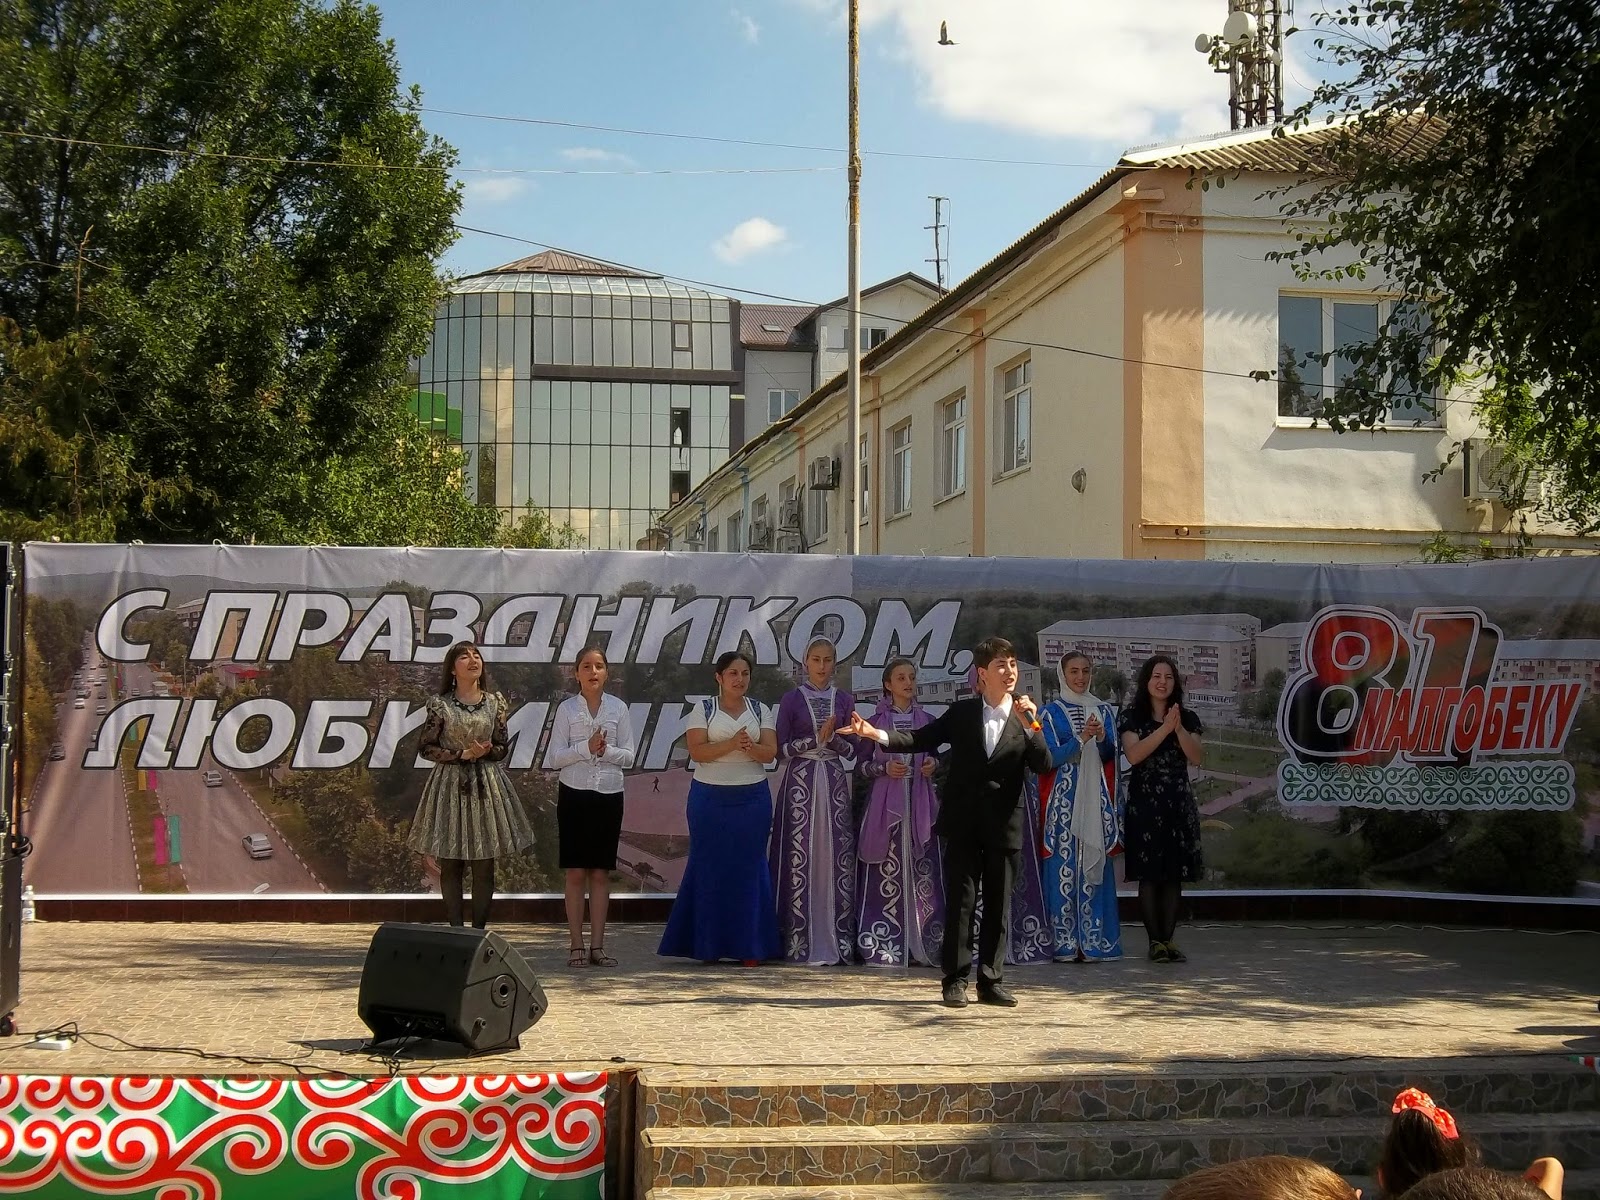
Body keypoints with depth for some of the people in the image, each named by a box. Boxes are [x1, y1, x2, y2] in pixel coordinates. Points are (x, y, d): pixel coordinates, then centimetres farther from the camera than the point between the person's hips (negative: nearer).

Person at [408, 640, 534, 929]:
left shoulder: (495, 702, 5)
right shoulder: (440, 704, -2)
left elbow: (502, 748, 9)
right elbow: (426, 747, -2)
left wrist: (486, 751, -13)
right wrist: (463, 754, -12)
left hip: (486, 786, 2)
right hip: (450, 784, -2)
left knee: (484, 865, 1)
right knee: (450, 864, 0)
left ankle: (479, 930, 8)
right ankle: (455, 930, 6)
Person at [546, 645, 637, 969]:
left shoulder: (618, 708, 5)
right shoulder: (567, 709, 2)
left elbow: (629, 756, 4)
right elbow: (555, 757, -2)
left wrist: (606, 750, -14)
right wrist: (586, 748, -15)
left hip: (609, 795, 1)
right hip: (575, 794, -1)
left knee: (601, 872, 4)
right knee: (576, 872, 0)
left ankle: (597, 945, 8)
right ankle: (576, 945, 4)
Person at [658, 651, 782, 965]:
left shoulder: (760, 711, 10)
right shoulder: (703, 710, 3)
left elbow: (770, 751, 0)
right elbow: (697, 751, -8)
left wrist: (750, 747, -20)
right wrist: (731, 743, -21)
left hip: (752, 797, 2)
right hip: (710, 798, -2)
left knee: (749, 867, 0)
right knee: (710, 867, 0)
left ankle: (749, 947, 4)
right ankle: (708, 946, 6)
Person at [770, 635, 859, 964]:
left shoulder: (844, 700, 11)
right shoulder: (792, 699, 4)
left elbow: (852, 750, 9)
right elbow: (782, 749, -1)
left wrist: (833, 738, -10)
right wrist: (816, 738, -12)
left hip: (834, 782, 2)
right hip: (800, 781, -2)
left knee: (837, 856, -3)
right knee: (800, 857, -6)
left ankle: (836, 940, 1)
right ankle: (800, 942, -3)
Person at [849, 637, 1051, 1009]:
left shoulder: (1025, 718, 5)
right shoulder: (961, 712, 5)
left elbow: (1044, 766, -4)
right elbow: (921, 739, 5)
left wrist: (1031, 726, -17)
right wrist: (877, 734, -9)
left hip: (1004, 827, 1)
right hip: (963, 824, -1)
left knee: (998, 905, 5)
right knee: (960, 901, 0)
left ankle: (991, 981, 13)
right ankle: (955, 979, 5)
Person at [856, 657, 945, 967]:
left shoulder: (927, 720, 11)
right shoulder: (876, 721, 5)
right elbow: (863, 764, 6)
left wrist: (934, 764, -1)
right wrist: (885, 768, -12)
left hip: (920, 802, 2)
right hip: (886, 802, -2)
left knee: (921, 871, -2)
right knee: (887, 871, -6)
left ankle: (921, 945, 2)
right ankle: (883, 945, -3)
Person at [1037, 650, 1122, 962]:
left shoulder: (1103, 711, 13)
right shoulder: (1052, 712, 4)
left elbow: (1109, 756, 7)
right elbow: (1051, 757, -5)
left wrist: (1101, 738, -14)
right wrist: (1081, 738, -18)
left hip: (1096, 799, 3)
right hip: (1064, 799, -3)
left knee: (1094, 867, 0)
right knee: (1063, 866, -5)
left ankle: (1093, 942, 2)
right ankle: (1064, 944, -2)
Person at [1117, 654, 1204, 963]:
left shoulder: (1187, 718, 12)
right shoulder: (1132, 716, 3)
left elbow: (1196, 756, -2)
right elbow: (1133, 755, -12)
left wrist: (1179, 729, -16)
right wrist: (1165, 728, -18)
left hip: (1179, 803, 3)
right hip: (1144, 802, -3)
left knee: (1174, 874, 2)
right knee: (1149, 873, -6)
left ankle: (1169, 938, 6)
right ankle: (1155, 940, -1)